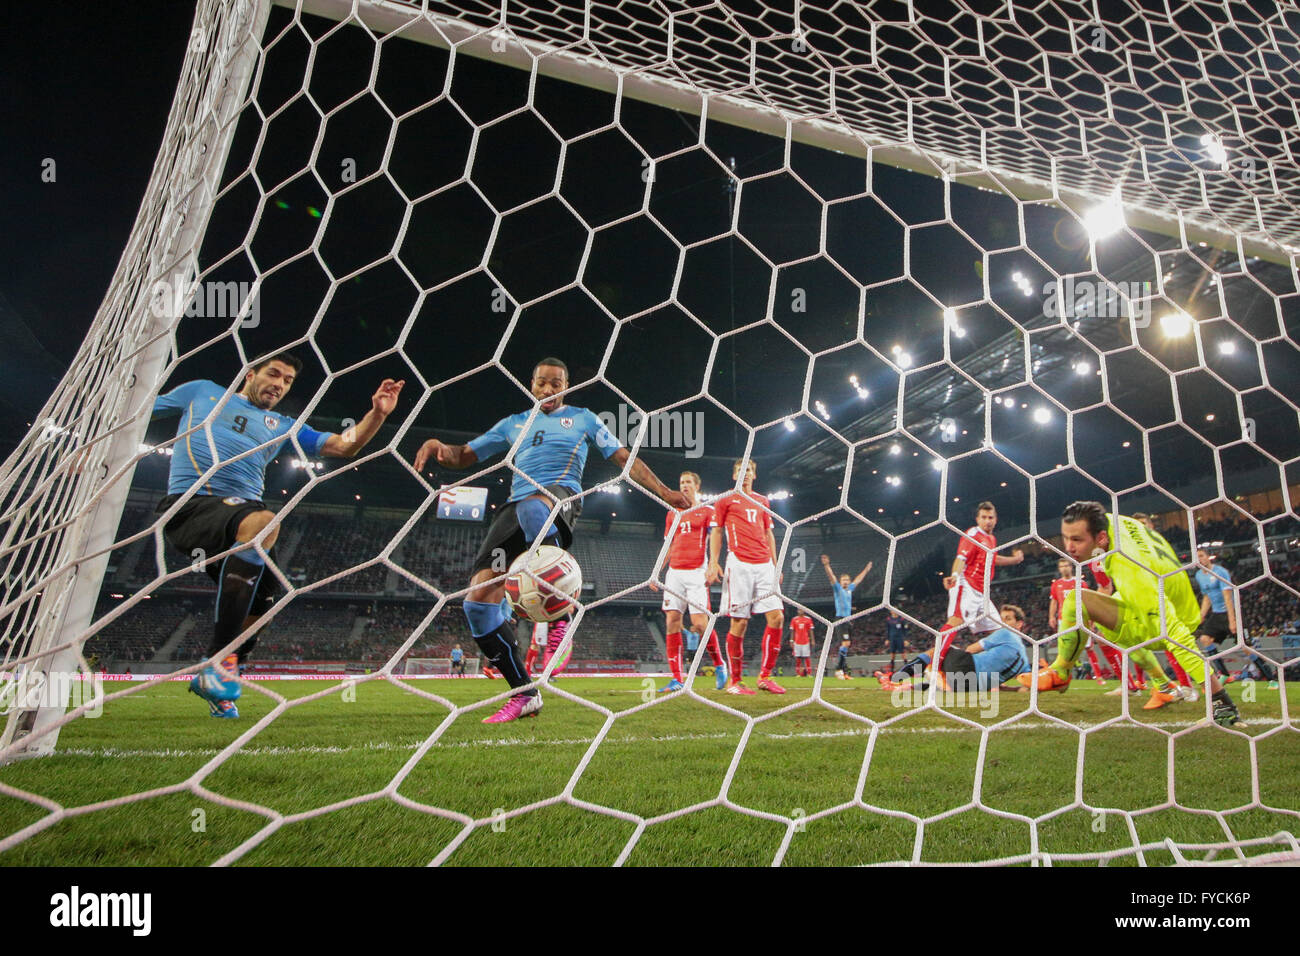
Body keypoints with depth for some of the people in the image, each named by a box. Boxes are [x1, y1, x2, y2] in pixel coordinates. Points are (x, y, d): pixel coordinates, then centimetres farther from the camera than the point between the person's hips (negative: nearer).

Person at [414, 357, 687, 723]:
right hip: (517, 505, 5)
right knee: (479, 599, -12)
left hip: (561, 497, -4)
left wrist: (663, 491, 7)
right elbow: (466, 456, 26)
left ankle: (558, 619, -33)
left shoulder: (582, 419, 21)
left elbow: (625, 458, 18)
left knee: (532, 508, -44)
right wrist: (440, 448, 2)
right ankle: (524, 694, -1)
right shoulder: (514, 424, 27)